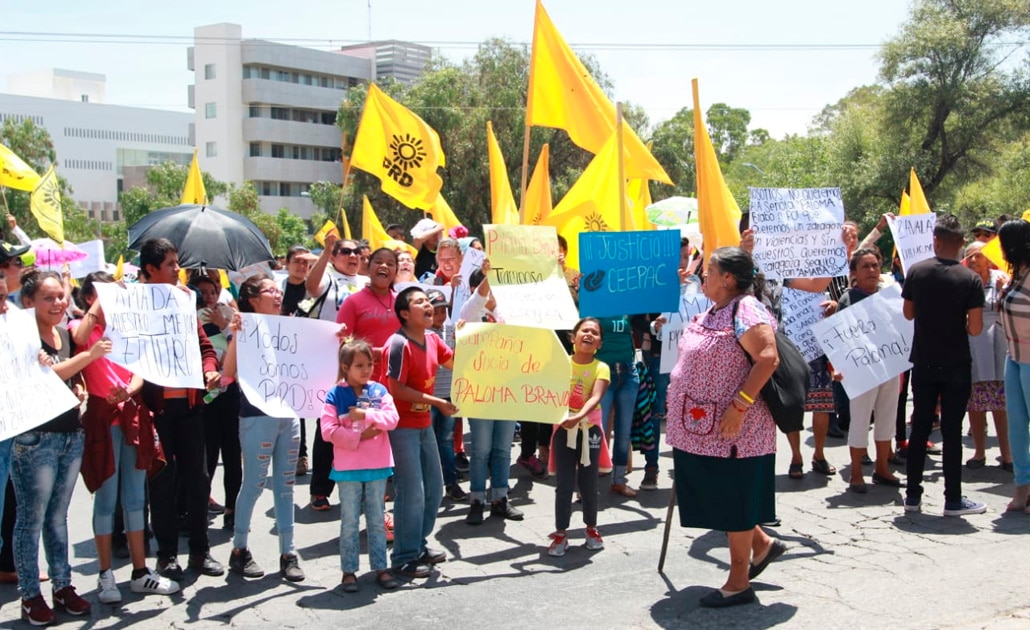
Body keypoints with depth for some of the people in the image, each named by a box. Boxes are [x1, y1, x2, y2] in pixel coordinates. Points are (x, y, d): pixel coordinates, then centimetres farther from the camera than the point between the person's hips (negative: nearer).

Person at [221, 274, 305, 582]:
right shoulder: (246, 329, -7)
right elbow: (230, 371, -17)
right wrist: (235, 335, -29)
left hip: (289, 414, 6)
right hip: (257, 416, -6)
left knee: (285, 485, 9)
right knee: (254, 484, 1)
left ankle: (288, 553, 14)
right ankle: (239, 550, 16)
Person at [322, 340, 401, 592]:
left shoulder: (379, 391, 4)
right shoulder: (335, 395, -4)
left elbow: (393, 418, -7)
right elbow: (328, 431, -12)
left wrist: (366, 414, -17)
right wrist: (360, 435, -15)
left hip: (378, 466, 3)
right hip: (348, 468, -3)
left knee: (377, 519, 11)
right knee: (350, 521, 5)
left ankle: (380, 567, 18)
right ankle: (349, 570, 13)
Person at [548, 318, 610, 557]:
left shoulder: (601, 368, -7)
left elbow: (596, 398, -21)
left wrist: (579, 416, -38)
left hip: (589, 429, 0)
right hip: (563, 429, 0)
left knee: (588, 484, 9)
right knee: (564, 484, 1)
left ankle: (591, 528, 29)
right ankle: (561, 533, 10)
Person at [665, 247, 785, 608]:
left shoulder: (746, 312, -16)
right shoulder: (713, 313, 13)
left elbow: (768, 359, -26)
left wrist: (739, 406, -29)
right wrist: (679, 402, 20)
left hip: (730, 430, -10)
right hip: (702, 428, 10)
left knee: (733, 499, 0)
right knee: (716, 497, 16)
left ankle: (739, 582, 12)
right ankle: (761, 544, 35)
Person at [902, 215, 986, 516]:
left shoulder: (916, 271, -4)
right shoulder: (970, 279, -13)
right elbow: (975, 328, -14)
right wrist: (958, 320, 6)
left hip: (923, 363, 3)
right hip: (956, 365, -2)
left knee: (920, 427, 10)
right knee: (951, 430, 3)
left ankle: (913, 496, 16)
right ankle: (953, 499, 8)